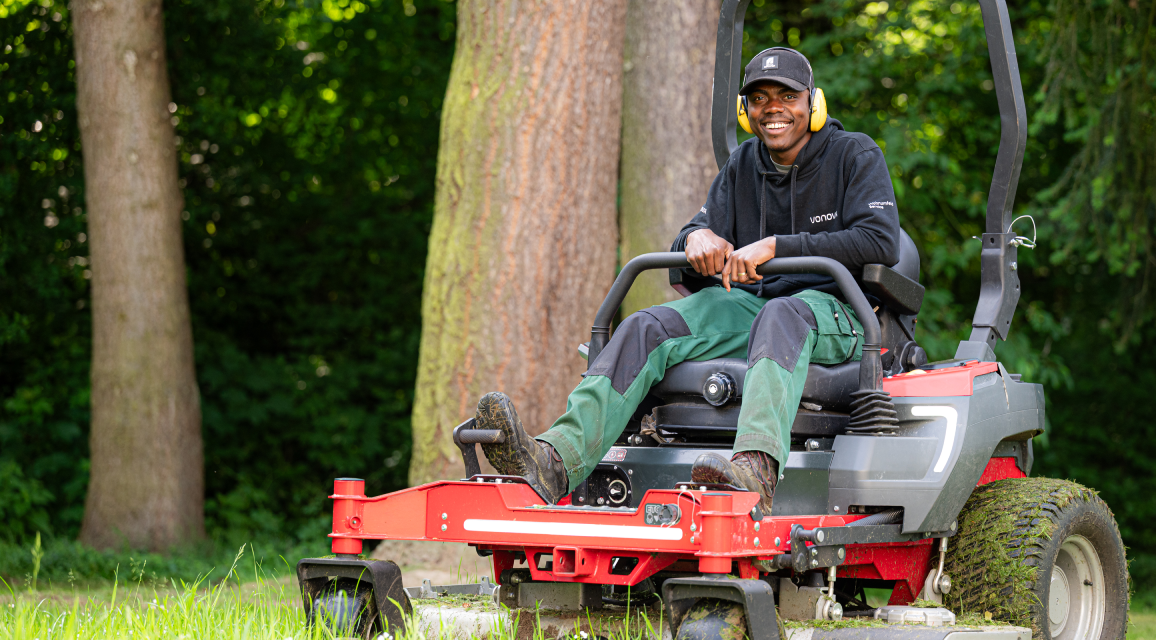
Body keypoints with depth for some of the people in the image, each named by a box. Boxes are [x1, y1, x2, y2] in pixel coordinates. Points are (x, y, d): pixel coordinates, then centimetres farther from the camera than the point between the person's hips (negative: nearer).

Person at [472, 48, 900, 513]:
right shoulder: (742, 166, 17)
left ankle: (755, 468, -67)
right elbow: (687, 246, 12)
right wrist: (697, 238, -16)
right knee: (646, 329, -22)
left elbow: (881, 243, -16)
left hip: (833, 310, -5)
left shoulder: (855, 156, 1)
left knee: (779, 317, -42)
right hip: (746, 302, 5)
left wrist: (776, 247, -23)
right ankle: (555, 461, -43)